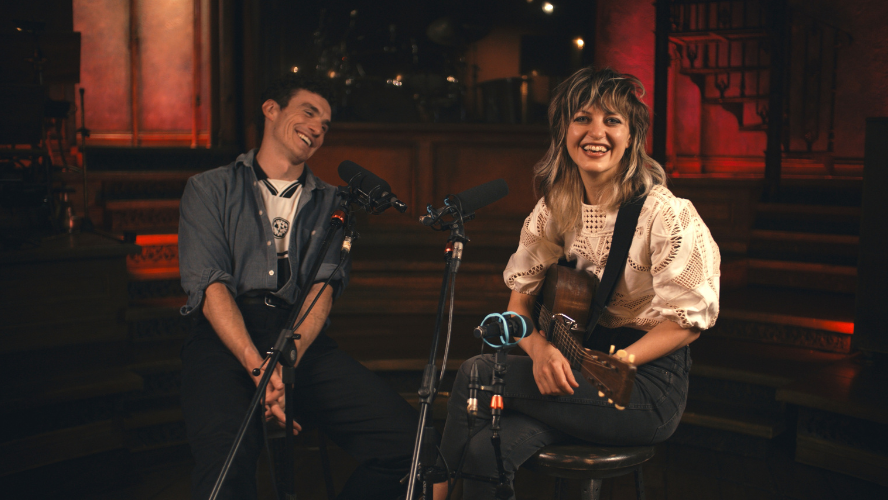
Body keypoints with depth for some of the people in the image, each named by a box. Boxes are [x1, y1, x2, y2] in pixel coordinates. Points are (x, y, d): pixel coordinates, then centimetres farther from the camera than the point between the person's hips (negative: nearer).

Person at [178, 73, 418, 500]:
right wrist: (257, 366, -18)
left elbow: (323, 286, 6)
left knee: (404, 439, -21)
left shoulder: (329, 204, 22)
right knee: (228, 453, -36)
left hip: (304, 340, 3)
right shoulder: (209, 189, 15)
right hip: (224, 339, -2)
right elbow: (210, 287, 0)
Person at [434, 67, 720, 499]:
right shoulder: (555, 208, 2)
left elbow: (687, 320, -13)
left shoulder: (665, 215, -15)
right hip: (576, 359, 5)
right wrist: (539, 349, -17)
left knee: (477, 374, -20)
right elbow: (520, 300, 4)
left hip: (649, 383, -4)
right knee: (486, 450, -25)